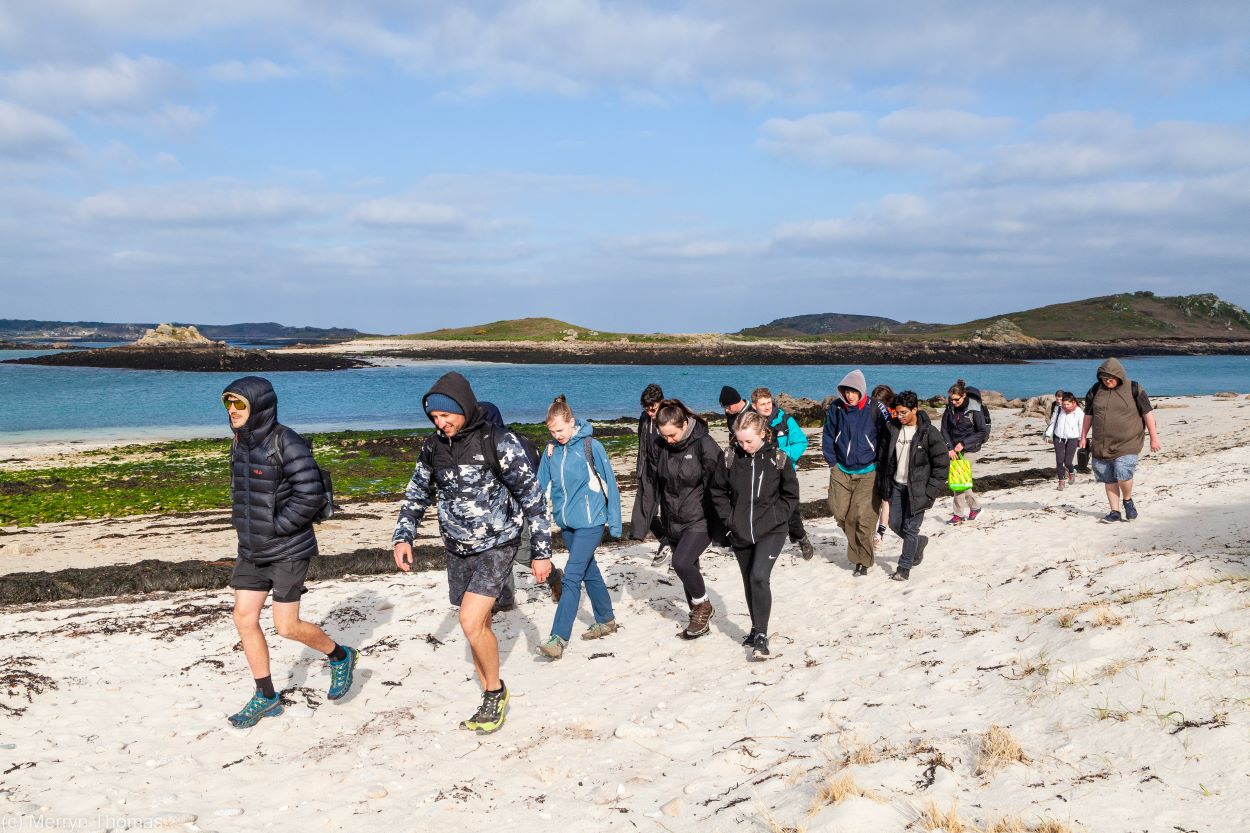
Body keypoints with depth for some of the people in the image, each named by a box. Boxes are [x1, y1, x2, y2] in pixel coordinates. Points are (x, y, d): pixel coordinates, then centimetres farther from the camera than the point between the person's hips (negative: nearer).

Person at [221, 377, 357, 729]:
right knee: (244, 619, 5)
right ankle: (266, 697, 19)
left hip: (288, 551, -8)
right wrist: (244, 526, 10)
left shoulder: (286, 444, -19)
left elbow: (310, 496, -24)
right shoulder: (240, 443, 6)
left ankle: (340, 657, 23)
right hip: (252, 551, 8)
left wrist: (274, 527, -18)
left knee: (286, 627, -4)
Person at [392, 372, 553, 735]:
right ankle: (492, 702, 26)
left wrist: (541, 551, -10)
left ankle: (496, 691, 5)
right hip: (457, 549, 6)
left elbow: (533, 497, -12)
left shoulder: (500, 443, -16)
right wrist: (402, 537, -2)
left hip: (497, 545, -6)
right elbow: (417, 494, 12)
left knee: (471, 621, -18)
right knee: (478, 626, 12)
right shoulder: (433, 446, 1)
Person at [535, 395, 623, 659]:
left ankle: (559, 639, -13)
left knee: (571, 578, -12)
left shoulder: (591, 446, -13)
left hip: (589, 522, -6)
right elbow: (542, 486, 9)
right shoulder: (551, 449, 2)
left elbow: (609, 485, -7)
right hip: (566, 523, 6)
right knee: (589, 572, 19)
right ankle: (606, 621, 36)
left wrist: (614, 522, -5)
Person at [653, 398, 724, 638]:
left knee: (681, 563, -21)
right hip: (674, 521, 6)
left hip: (699, 520, -6)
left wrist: (719, 522, -12)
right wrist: (663, 518, 12)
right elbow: (658, 483, 11)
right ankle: (700, 619, 27)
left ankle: (703, 606, 4)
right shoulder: (663, 446, 1)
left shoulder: (704, 444, -15)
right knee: (688, 568, 12)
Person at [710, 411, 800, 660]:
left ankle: (761, 635, -12)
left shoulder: (778, 459, -9)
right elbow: (718, 491, 7)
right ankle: (757, 629, 32)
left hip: (770, 532, -3)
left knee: (759, 577, -19)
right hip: (740, 533, 4)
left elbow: (790, 495, 1)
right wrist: (728, 518, -1)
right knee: (749, 581, 14)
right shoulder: (731, 457, -4)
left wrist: (775, 518, -8)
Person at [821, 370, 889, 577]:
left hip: (867, 472, -4)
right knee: (838, 511, 1)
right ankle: (858, 547, 27)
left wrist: (880, 464, 0)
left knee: (862, 517, -9)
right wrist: (832, 462, 7)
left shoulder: (875, 409, -11)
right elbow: (828, 435, 11)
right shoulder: (836, 407, -1)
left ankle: (862, 561, 6)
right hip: (841, 470, 4)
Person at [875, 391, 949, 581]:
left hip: (916, 488, -5)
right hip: (896, 485, 5)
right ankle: (919, 542, 39)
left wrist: (931, 491, -13)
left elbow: (942, 464, -10)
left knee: (910, 528, -2)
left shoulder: (929, 433, -14)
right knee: (895, 524, 10)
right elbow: (882, 457, 11)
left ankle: (904, 568, 11)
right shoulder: (892, 429, 0)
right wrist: (882, 484, 7)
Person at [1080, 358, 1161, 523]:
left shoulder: (1134, 389, -2)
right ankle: (1115, 512, 15)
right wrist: (1083, 437, 15)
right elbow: (1088, 415, 16)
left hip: (1127, 444, -4)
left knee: (1123, 474, -19)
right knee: (1109, 480, 5)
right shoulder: (1095, 390, 7)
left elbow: (1148, 413, 1)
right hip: (1102, 446, 4)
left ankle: (1128, 500, 8)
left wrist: (1154, 438, 1)